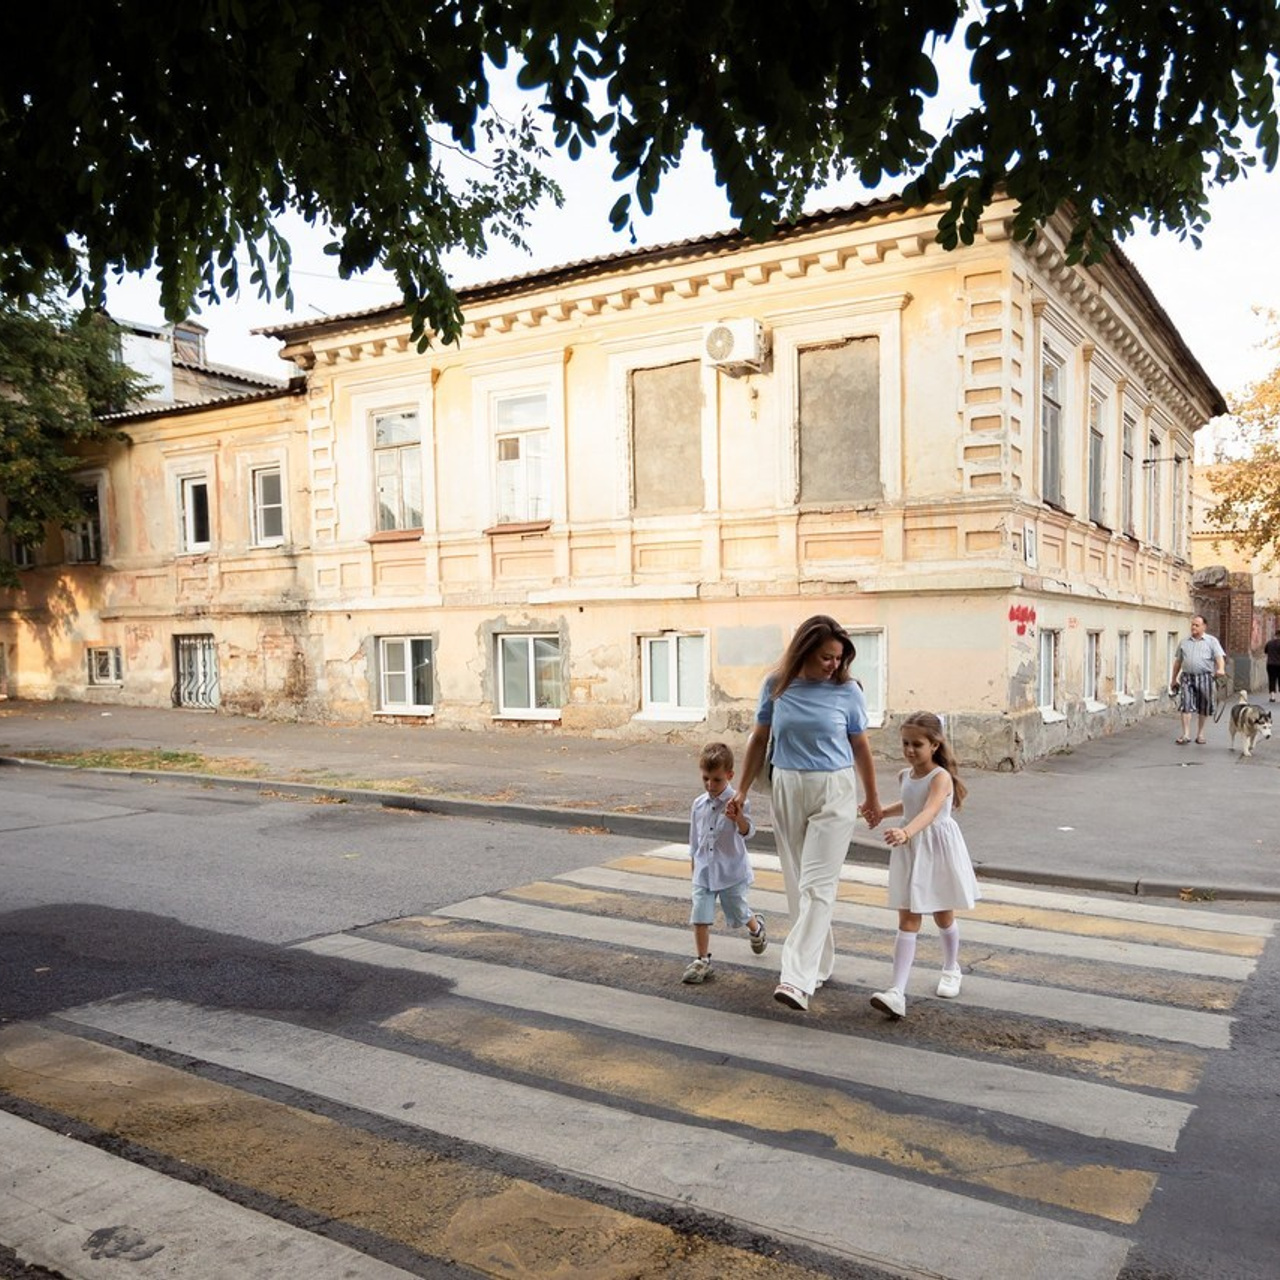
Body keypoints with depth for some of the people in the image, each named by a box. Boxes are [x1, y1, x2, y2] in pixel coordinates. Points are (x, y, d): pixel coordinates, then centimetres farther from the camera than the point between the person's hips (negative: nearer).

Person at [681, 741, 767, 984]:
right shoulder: (698, 805, 2)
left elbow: (747, 832, -27)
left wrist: (739, 819, -48)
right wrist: (695, 869, 18)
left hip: (731, 871, -4)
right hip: (704, 871, 4)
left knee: (737, 914, 11)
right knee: (700, 915, -4)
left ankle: (756, 927, 44)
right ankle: (702, 960, 6)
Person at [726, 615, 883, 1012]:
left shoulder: (848, 692, -6)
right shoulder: (776, 685, -1)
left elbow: (860, 746, 7)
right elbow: (759, 740, 8)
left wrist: (872, 797, 16)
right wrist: (742, 791, 9)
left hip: (834, 793, -3)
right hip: (787, 790, 3)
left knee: (816, 886, -10)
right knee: (797, 884, 10)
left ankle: (798, 980, -14)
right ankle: (821, 964, 27)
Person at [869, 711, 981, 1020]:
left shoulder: (941, 777, -20)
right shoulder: (904, 776, 2)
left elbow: (930, 812, -39)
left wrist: (906, 832, -56)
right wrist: (882, 811, 12)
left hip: (938, 851, -5)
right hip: (909, 853, 5)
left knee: (943, 917, 15)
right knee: (908, 921, -3)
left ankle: (951, 969, 44)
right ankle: (897, 992, -12)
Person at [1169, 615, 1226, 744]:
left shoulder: (1212, 641, 4)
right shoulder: (1184, 642, 13)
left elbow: (1219, 656, -9)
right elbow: (1178, 661, 19)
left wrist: (1221, 669, -29)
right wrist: (1173, 679, 19)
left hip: (1204, 677, -1)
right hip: (1187, 677, 2)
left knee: (1204, 708, 7)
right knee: (1186, 706, -8)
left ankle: (1200, 734, 19)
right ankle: (1186, 735, -8)